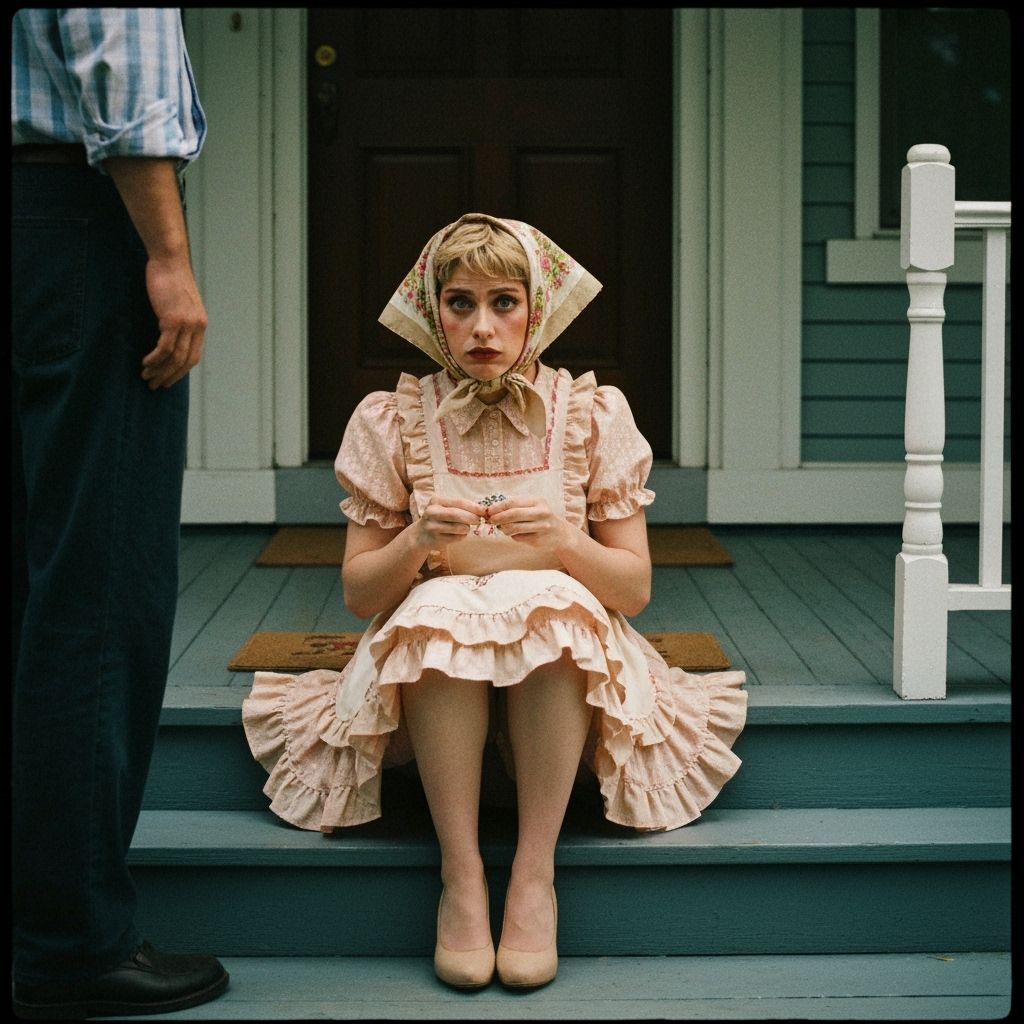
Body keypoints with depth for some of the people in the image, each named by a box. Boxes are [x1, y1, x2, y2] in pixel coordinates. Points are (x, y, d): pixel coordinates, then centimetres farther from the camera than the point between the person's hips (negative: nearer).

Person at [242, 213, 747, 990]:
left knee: (552, 601, -33)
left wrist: (561, 540, -21)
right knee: (438, 608, -32)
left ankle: (535, 873, -27)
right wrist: (419, 541, -20)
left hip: (564, 664, 0)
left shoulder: (593, 414, -2)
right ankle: (460, 873, -26)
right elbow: (359, 593, 1)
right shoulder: (392, 421, -1)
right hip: (430, 667, 0)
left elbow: (636, 586, -1)